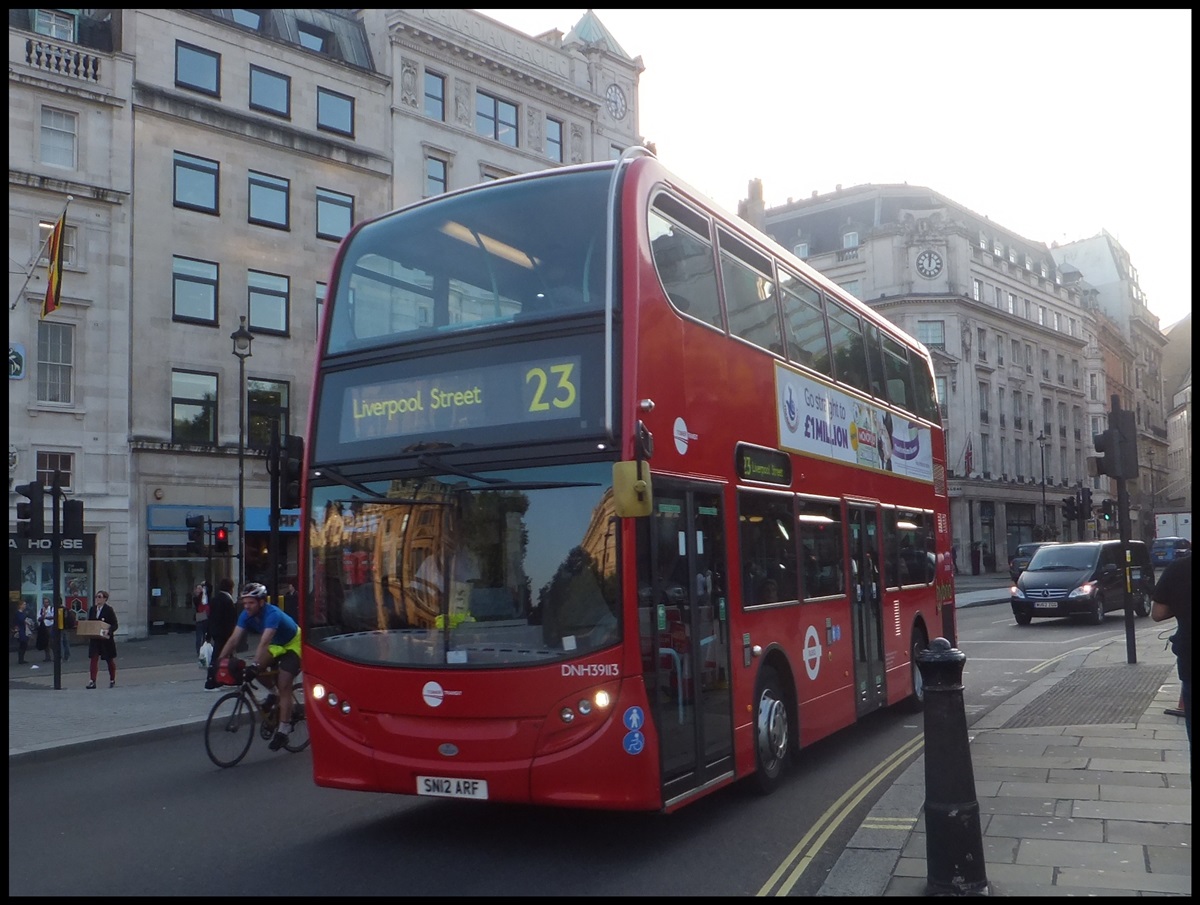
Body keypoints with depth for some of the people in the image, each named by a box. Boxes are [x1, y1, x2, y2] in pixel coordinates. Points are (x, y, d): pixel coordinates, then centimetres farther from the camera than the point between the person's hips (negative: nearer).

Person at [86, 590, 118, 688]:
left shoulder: (109, 610, -8)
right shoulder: (92, 609, 6)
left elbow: (114, 625, -9)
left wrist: (109, 631, -28)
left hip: (106, 639, -4)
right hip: (94, 639, 4)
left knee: (110, 660, 10)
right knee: (93, 659, -6)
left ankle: (112, 680, 24)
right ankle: (92, 681, -6)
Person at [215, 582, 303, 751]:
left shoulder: (272, 614, -36)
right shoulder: (247, 615, -15)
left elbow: (264, 643, -47)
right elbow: (234, 639, -20)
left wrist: (254, 664, -57)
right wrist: (219, 660, -30)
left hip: (293, 645, -7)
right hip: (277, 645, 7)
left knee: (284, 687, -15)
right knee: (256, 668, -17)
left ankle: (283, 732, -9)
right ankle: (274, 692, 11)